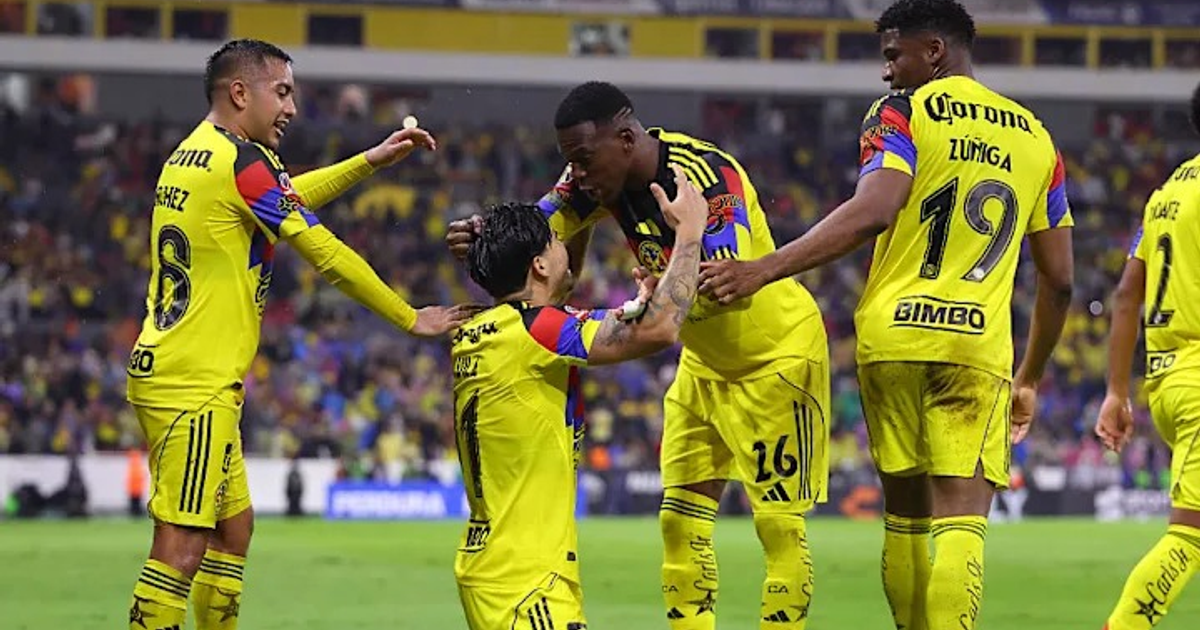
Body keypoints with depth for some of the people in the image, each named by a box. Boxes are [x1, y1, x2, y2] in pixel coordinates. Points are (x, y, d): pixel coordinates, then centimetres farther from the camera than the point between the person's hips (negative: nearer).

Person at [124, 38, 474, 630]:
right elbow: (329, 256, -10)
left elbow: (285, 199, 32)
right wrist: (412, 319, 1)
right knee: (183, 545, -11)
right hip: (195, 384, -10)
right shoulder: (241, 161, -14)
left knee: (234, 526, 16)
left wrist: (373, 159, 29)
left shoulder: (195, 154, 14)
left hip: (164, 370, 10)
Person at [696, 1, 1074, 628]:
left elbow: (872, 212, -18)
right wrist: (1029, 380, 28)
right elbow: (1058, 281, 17)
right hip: (979, 346, 1)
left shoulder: (902, 113, 1)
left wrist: (764, 270, -20)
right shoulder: (1035, 137, 15)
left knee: (905, 512, 11)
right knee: (960, 519, -6)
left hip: (893, 338, -1)